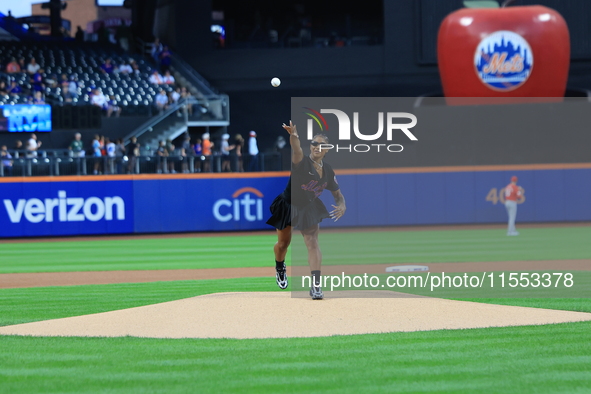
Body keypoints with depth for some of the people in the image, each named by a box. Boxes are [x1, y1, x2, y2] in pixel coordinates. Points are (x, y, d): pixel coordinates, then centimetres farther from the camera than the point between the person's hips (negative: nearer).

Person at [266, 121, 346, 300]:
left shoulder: (327, 170, -4)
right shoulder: (302, 162, -21)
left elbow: (337, 194, 6)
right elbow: (297, 150, -46)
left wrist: (342, 206, -18)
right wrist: (294, 136, -70)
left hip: (309, 208, 3)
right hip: (288, 206, -3)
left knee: (312, 242, -15)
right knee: (283, 243, 13)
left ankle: (316, 285, -23)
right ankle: (280, 268, 47)